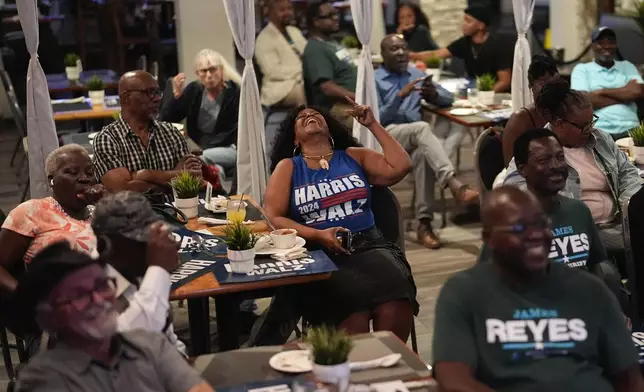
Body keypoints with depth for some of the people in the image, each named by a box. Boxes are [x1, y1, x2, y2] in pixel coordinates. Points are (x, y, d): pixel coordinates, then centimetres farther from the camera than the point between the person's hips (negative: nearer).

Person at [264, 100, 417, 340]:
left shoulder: (354, 157, 20)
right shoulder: (287, 167, 14)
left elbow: (400, 167, 8)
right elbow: (273, 218, 3)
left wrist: (373, 125, 12)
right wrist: (318, 235, -11)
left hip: (368, 245, 2)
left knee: (396, 300, -32)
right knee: (353, 307, -36)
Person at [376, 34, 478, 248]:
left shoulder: (415, 74, 22)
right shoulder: (374, 80, 4)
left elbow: (448, 98, 17)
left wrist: (434, 94, -8)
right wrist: (400, 96, -18)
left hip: (416, 140, 6)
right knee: (422, 128, -37)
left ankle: (424, 223, -36)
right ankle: (454, 184, -52)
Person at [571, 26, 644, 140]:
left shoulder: (627, 66, 21)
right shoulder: (582, 69, 12)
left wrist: (602, 92, 0)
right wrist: (625, 96, 0)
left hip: (629, 129, 3)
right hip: (598, 130, -3)